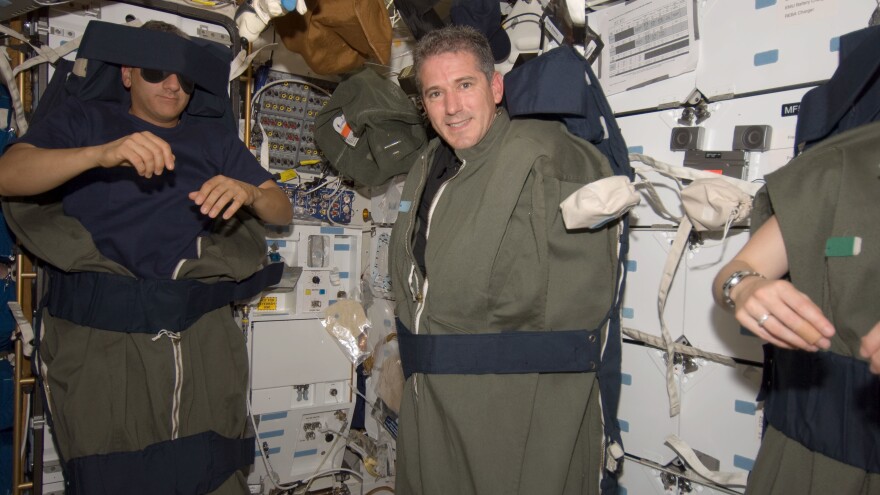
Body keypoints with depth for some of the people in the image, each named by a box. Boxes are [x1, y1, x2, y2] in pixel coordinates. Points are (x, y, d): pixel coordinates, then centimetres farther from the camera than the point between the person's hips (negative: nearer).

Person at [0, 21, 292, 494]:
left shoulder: (216, 139, 18)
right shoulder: (83, 118, 12)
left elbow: (282, 210, 11)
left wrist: (249, 192, -13)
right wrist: (102, 153, -22)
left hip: (201, 336, 2)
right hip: (98, 336, -1)